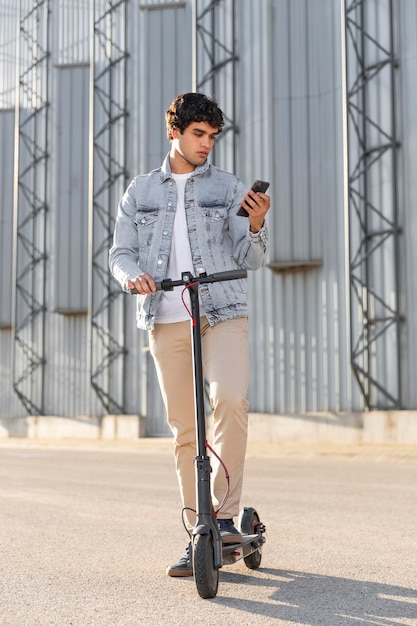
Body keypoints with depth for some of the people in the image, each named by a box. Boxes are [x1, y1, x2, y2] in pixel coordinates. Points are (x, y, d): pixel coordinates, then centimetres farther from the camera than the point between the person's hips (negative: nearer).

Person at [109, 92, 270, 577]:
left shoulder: (229, 188, 10)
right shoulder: (139, 192, 14)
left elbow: (251, 260, 6)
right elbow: (120, 253, 12)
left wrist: (256, 225, -15)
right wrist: (133, 275, -10)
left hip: (223, 314, -1)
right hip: (167, 321, 1)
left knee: (230, 398, -26)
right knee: (184, 429, 3)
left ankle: (224, 514, -17)